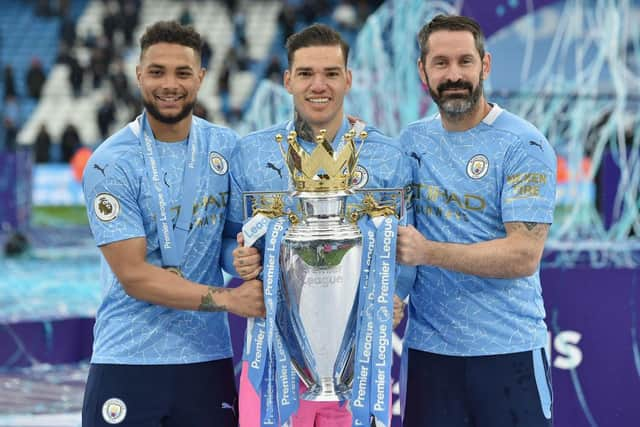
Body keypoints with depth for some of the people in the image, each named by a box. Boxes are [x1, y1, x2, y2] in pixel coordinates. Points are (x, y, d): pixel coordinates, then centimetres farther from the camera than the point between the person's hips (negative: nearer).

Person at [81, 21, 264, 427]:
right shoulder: (110, 163, -8)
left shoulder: (227, 147, 4)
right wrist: (225, 298, -21)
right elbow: (134, 275, -12)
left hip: (208, 357, 3)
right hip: (128, 360, -3)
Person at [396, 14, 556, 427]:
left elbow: (524, 255, -16)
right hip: (427, 347, 4)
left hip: (507, 348, -4)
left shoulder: (523, 145, -8)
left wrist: (428, 252, -22)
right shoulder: (412, 140, 8)